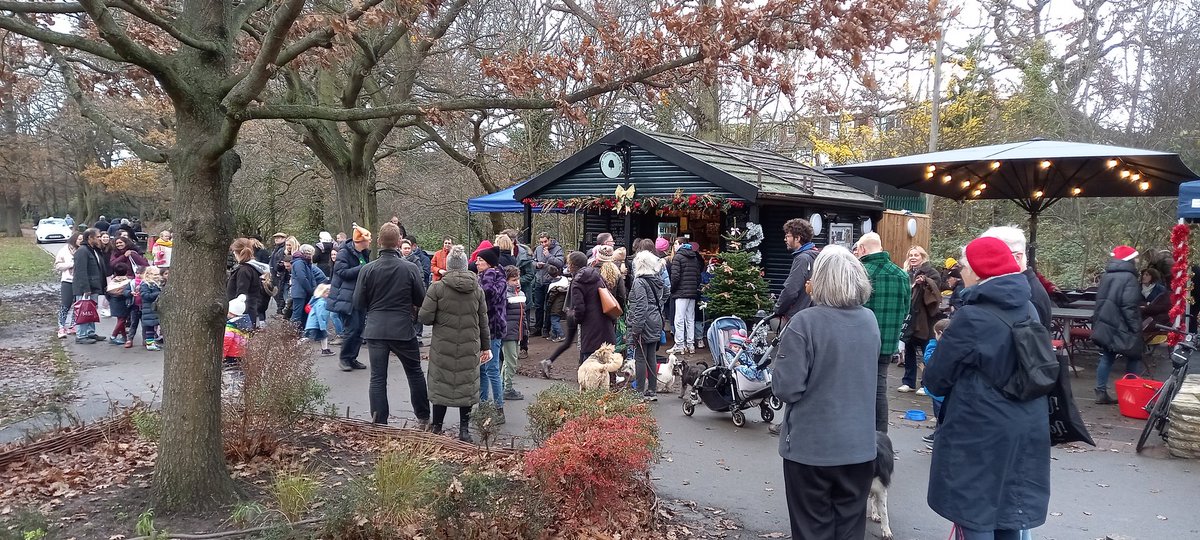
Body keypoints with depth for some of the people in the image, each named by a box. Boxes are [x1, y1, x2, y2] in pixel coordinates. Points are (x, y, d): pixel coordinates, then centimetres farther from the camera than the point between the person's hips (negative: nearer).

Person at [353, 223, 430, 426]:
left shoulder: (367, 269, -7)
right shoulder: (410, 268, -10)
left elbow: (358, 303, -1)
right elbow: (421, 300, -2)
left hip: (375, 330, 1)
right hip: (403, 329, -1)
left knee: (377, 378, 7)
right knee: (415, 373, 16)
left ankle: (379, 423, 8)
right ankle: (423, 417, 24)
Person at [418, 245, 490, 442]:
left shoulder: (437, 287, -9)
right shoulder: (477, 289, 1)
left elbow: (425, 317, -11)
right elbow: (483, 321, 6)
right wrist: (486, 346, 14)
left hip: (443, 346, -2)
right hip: (469, 348, 2)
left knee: (440, 384, 11)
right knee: (467, 385, 10)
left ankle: (436, 427, 20)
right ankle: (464, 430, 14)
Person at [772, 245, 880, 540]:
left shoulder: (804, 323, -18)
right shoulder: (870, 321, 2)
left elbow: (787, 388, -18)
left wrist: (781, 356, -1)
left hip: (811, 447, -5)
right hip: (859, 446, 5)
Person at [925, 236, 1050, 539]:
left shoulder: (972, 318, -18)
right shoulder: (1028, 310, 6)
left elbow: (935, 380, -12)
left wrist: (943, 347, 9)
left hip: (978, 436, -7)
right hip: (1026, 431, 7)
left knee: (975, 516, 3)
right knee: (1008, 514, 17)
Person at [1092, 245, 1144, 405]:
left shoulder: (1106, 276, 10)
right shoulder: (1129, 277, -16)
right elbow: (1129, 306, -21)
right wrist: (1136, 328, -17)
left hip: (1105, 326, 7)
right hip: (1122, 328, -7)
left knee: (1106, 358, 10)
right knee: (1133, 357, 7)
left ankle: (1101, 393, 8)